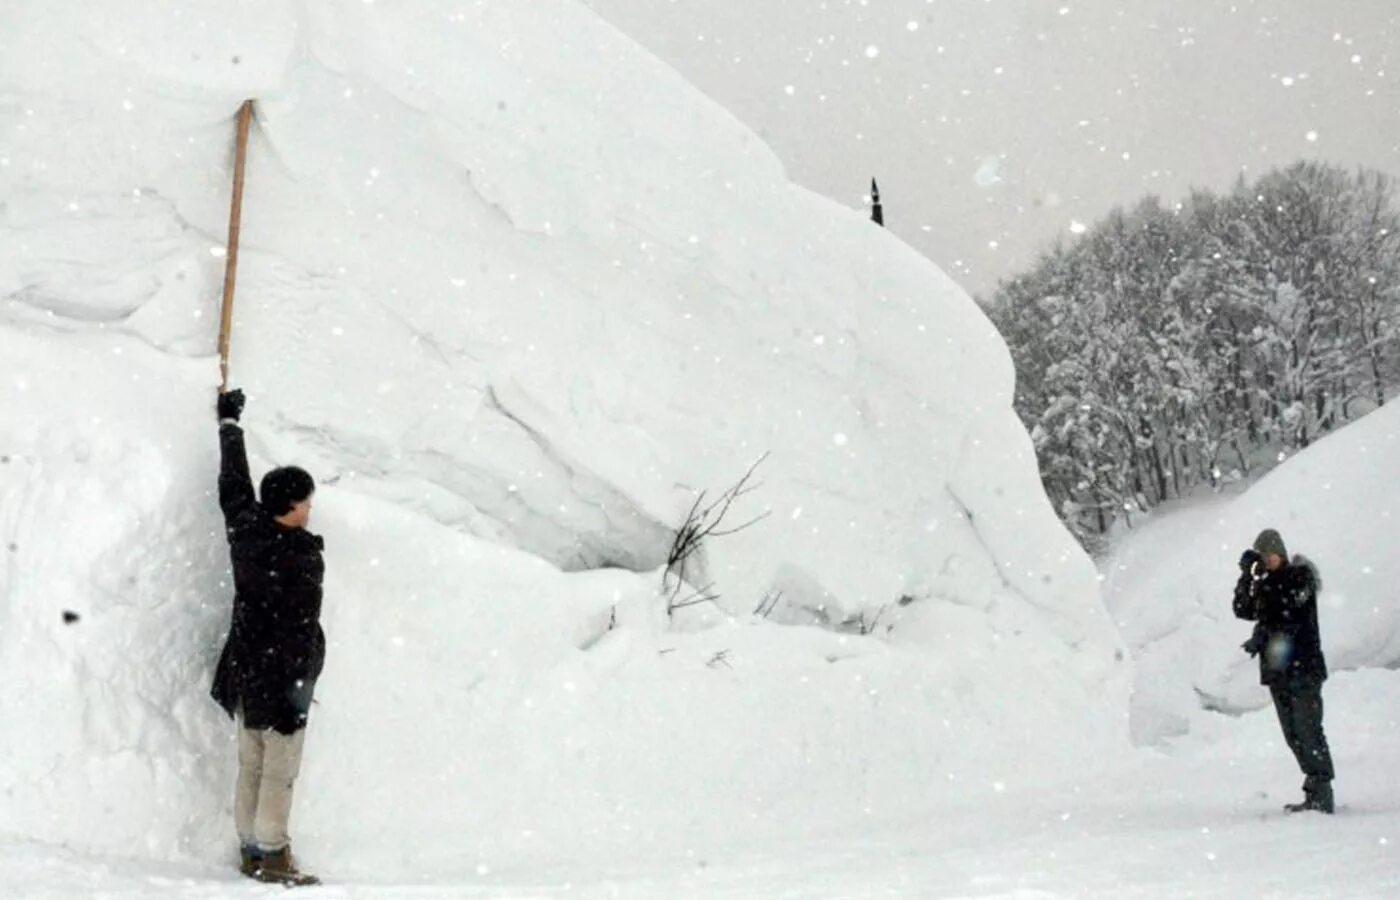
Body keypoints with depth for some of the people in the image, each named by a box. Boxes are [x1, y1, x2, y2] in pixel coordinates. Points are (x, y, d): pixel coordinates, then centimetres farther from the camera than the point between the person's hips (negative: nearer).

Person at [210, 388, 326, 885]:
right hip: (280, 677, -8)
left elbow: (234, 481, 18)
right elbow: (304, 630, -21)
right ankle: (272, 856, 6)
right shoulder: (302, 558, -20)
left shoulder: (244, 527, 0)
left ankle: (251, 851, 23)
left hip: (244, 672, 8)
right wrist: (300, 686, -16)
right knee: (279, 772, 1)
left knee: (251, 767, 15)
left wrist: (230, 421, 31)